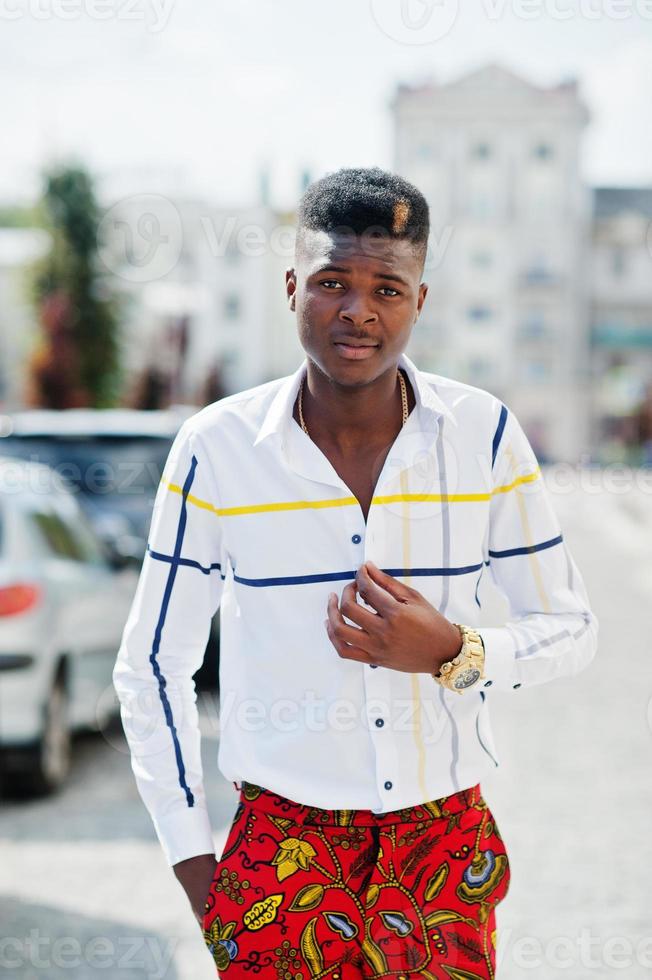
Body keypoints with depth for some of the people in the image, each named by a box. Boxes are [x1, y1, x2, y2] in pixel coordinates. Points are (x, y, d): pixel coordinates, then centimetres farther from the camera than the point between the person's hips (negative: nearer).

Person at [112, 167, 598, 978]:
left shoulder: (484, 434, -4)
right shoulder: (217, 448, -7)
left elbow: (571, 630, 3)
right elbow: (152, 667, 1)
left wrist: (454, 652, -17)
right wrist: (191, 860, -1)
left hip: (446, 843, 1)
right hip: (283, 845, -1)